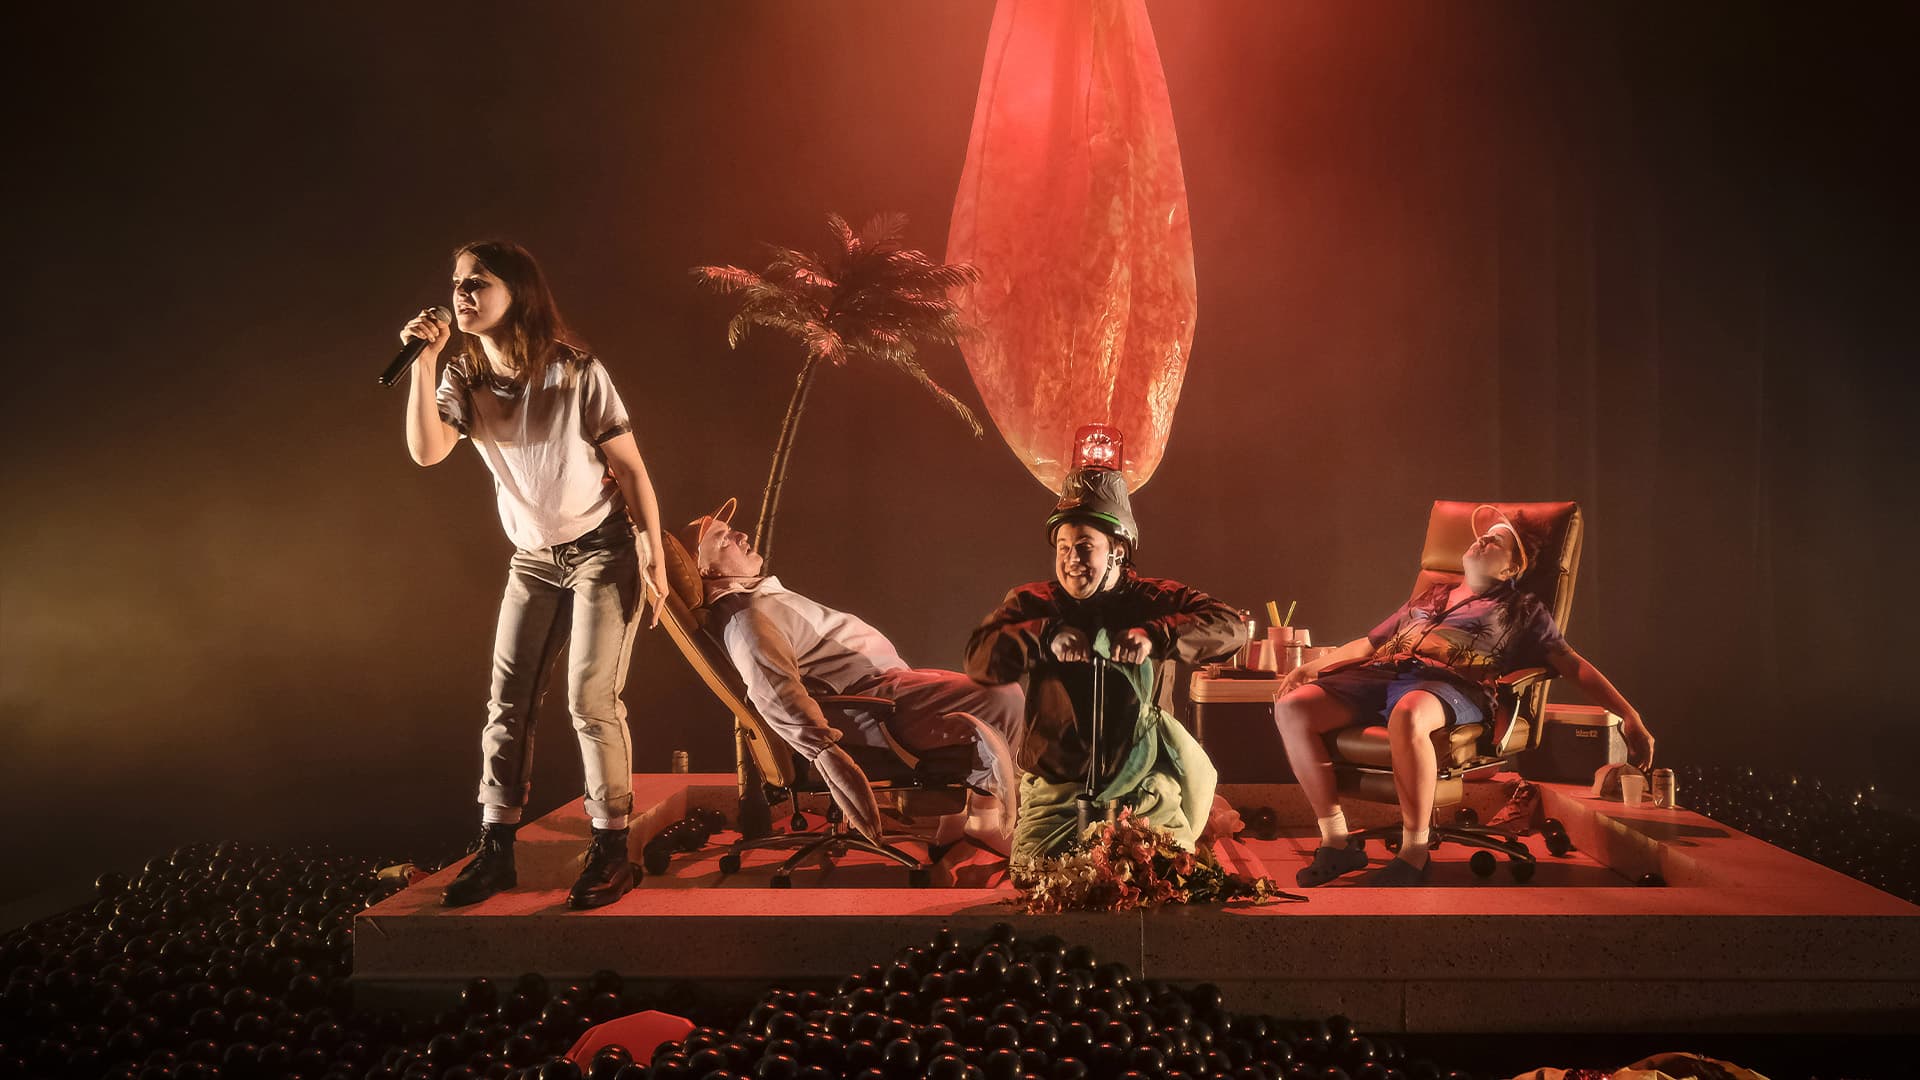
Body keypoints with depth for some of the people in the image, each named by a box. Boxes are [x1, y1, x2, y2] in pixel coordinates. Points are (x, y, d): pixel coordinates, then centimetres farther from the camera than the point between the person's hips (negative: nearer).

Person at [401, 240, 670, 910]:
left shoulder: (575, 372, -15)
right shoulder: (463, 380, -2)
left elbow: (630, 466, -11)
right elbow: (426, 451, -19)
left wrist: (654, 555, -13)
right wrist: (424, 360, -23)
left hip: (602, 549, -5)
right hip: (533, 558, 5)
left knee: (590, 700, -9)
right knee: (507, 702, 2)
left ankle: (612, 851, 1)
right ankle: (495, 849, 10)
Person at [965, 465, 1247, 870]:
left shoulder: (1154, 600, 4)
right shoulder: (1032, 603, 6)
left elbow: (1231, 628, -10)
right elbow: (979, 658, -9)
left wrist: (1155, 635, -25)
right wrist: (1047, 636, -24)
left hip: (1143, 792, 0)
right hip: (1055, 789, 0)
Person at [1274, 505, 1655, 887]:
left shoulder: (1522, 609, 24)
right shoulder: (1431, 596, 35)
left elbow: (1573, 665, 17)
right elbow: (1369, 643, 35)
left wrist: (1630, 717, 6)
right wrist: (1315, 665, 19)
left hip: (1451, 681, -5)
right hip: (1382, 673, 5)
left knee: (1407, 717, -44)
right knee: (1291, 708, -22)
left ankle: (1414, 855, -29)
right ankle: (1336, 843, -15)